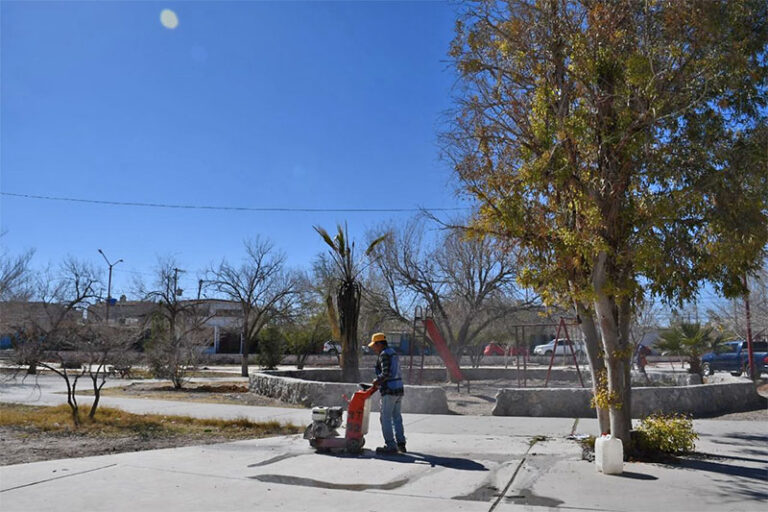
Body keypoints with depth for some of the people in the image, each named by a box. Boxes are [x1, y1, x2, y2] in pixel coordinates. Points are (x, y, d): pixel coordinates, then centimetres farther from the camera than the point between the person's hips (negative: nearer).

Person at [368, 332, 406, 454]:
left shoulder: (384, 354, -13)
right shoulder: (393, 353, 16)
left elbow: (386, 373, -22)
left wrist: (377, 380, -6)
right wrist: (380, 381, 12)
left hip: (389, 391, -9)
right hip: (399, 389, 9)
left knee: (386, 418, -1)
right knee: (396, 417, 15)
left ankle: (390, 445, 1)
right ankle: (401, 443, 17)